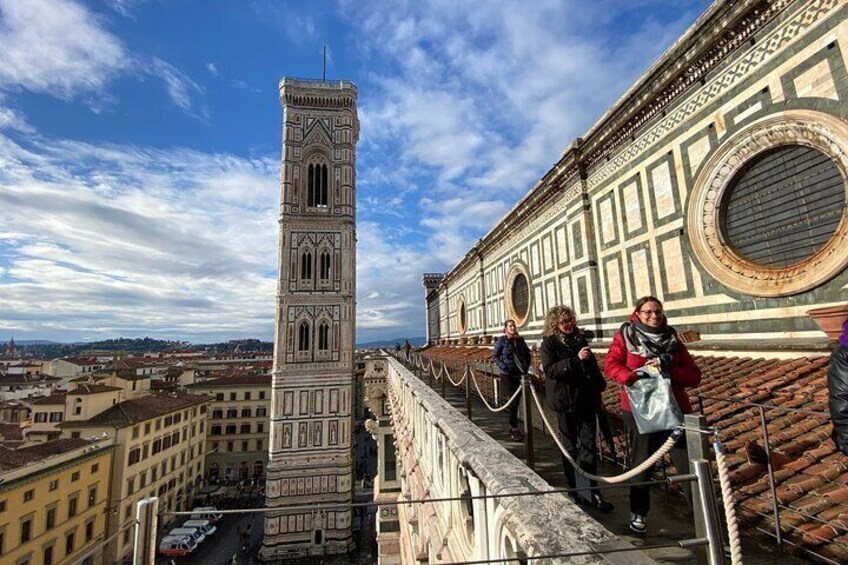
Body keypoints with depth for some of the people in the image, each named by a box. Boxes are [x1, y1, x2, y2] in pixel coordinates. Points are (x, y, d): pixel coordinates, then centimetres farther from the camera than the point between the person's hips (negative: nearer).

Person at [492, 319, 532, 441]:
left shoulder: (520, 340, 7)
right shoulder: (501, 340, -5)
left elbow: (528, 354, 17)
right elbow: (494, 356, -5)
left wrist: (526, 366, 5)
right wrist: (503, 366, -15)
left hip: (519, 374, 4)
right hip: (507, 375, -4)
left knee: (516, 401, 10)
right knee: (513, 401, -8)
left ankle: (513, 426, 25)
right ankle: (514, 430, -1)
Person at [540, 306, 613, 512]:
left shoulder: (580, 338, 10)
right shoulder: (549, 343, -6)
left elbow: (593, 364, 22)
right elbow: (549, 369, -18)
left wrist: (599, 384, 15)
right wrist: (576, 359, -26)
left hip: (587, 400, 4)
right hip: (566, 402, -4)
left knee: (589, 446, 5)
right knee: (570, 447, 9)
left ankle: (593, 491, 14)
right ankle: (574, 490, 22)